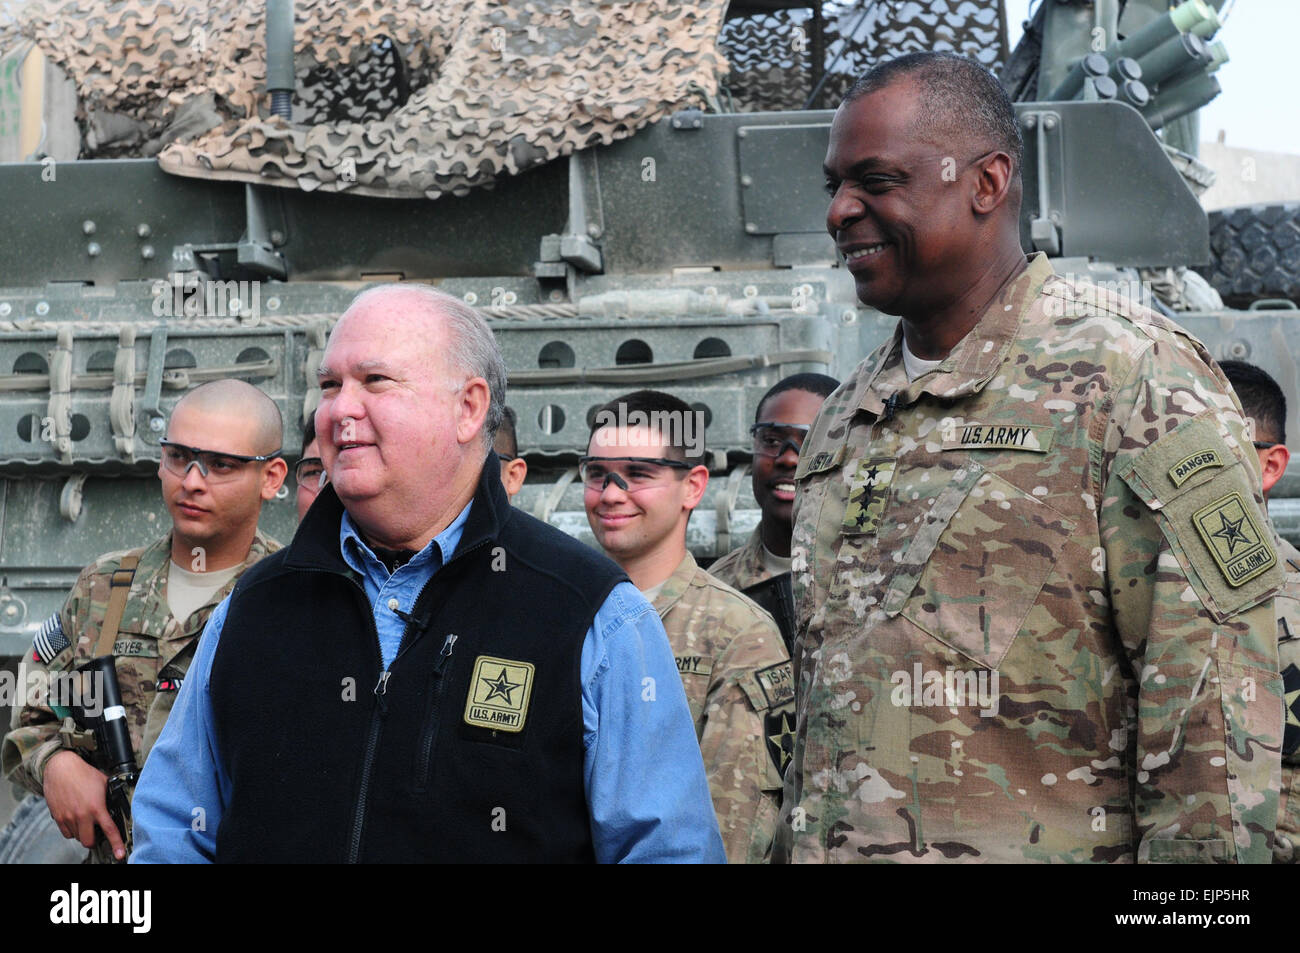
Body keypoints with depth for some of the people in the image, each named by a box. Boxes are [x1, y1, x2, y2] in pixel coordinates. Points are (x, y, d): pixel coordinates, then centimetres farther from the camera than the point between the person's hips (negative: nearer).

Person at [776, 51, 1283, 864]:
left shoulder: (1134, 379, -8)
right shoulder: (843, 420, 14)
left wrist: (1200, 849, -18)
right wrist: (793, 845, 13)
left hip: (1052, 844, -6)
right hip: (835, 847, 6)